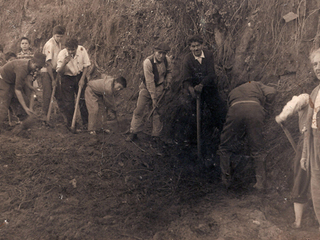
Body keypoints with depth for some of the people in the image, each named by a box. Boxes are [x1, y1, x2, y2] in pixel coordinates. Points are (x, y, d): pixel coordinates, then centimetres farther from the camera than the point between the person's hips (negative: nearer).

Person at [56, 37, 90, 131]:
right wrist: (64, 63, -38)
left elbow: (86, 66, -3)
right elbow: (59, 72, -20)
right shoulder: (62, 54, -21)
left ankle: (86, 123, 15)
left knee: (83, 100, 2)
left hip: (80, 76, 1)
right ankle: (70, 123, 15)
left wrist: (82, 79, -9)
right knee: (68, 102, -2)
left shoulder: (82, 50, -17)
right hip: (67, 78, -1)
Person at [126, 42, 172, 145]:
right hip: (147, 87, -2)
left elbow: (169, 72, 15)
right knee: (139, 109, -5)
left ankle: (156, 136, 11)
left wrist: (168, 82, 0)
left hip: (160, 88, 3)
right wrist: (153, 98, -24)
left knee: (157, 112, 1)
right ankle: (133, 133, 8)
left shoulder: (167, 60, -9)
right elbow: (149, 81, -24)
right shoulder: (148, 62, -24)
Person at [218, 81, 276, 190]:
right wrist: (263, 106, 32)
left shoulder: (233, 92, 42)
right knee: (257, 149, 10)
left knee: (225, 147, 14)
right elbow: (271, 92, 19)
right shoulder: (256, 85, 36)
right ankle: (261, 182, 11)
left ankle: (226, 181, 15)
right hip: (255, 109, 0)